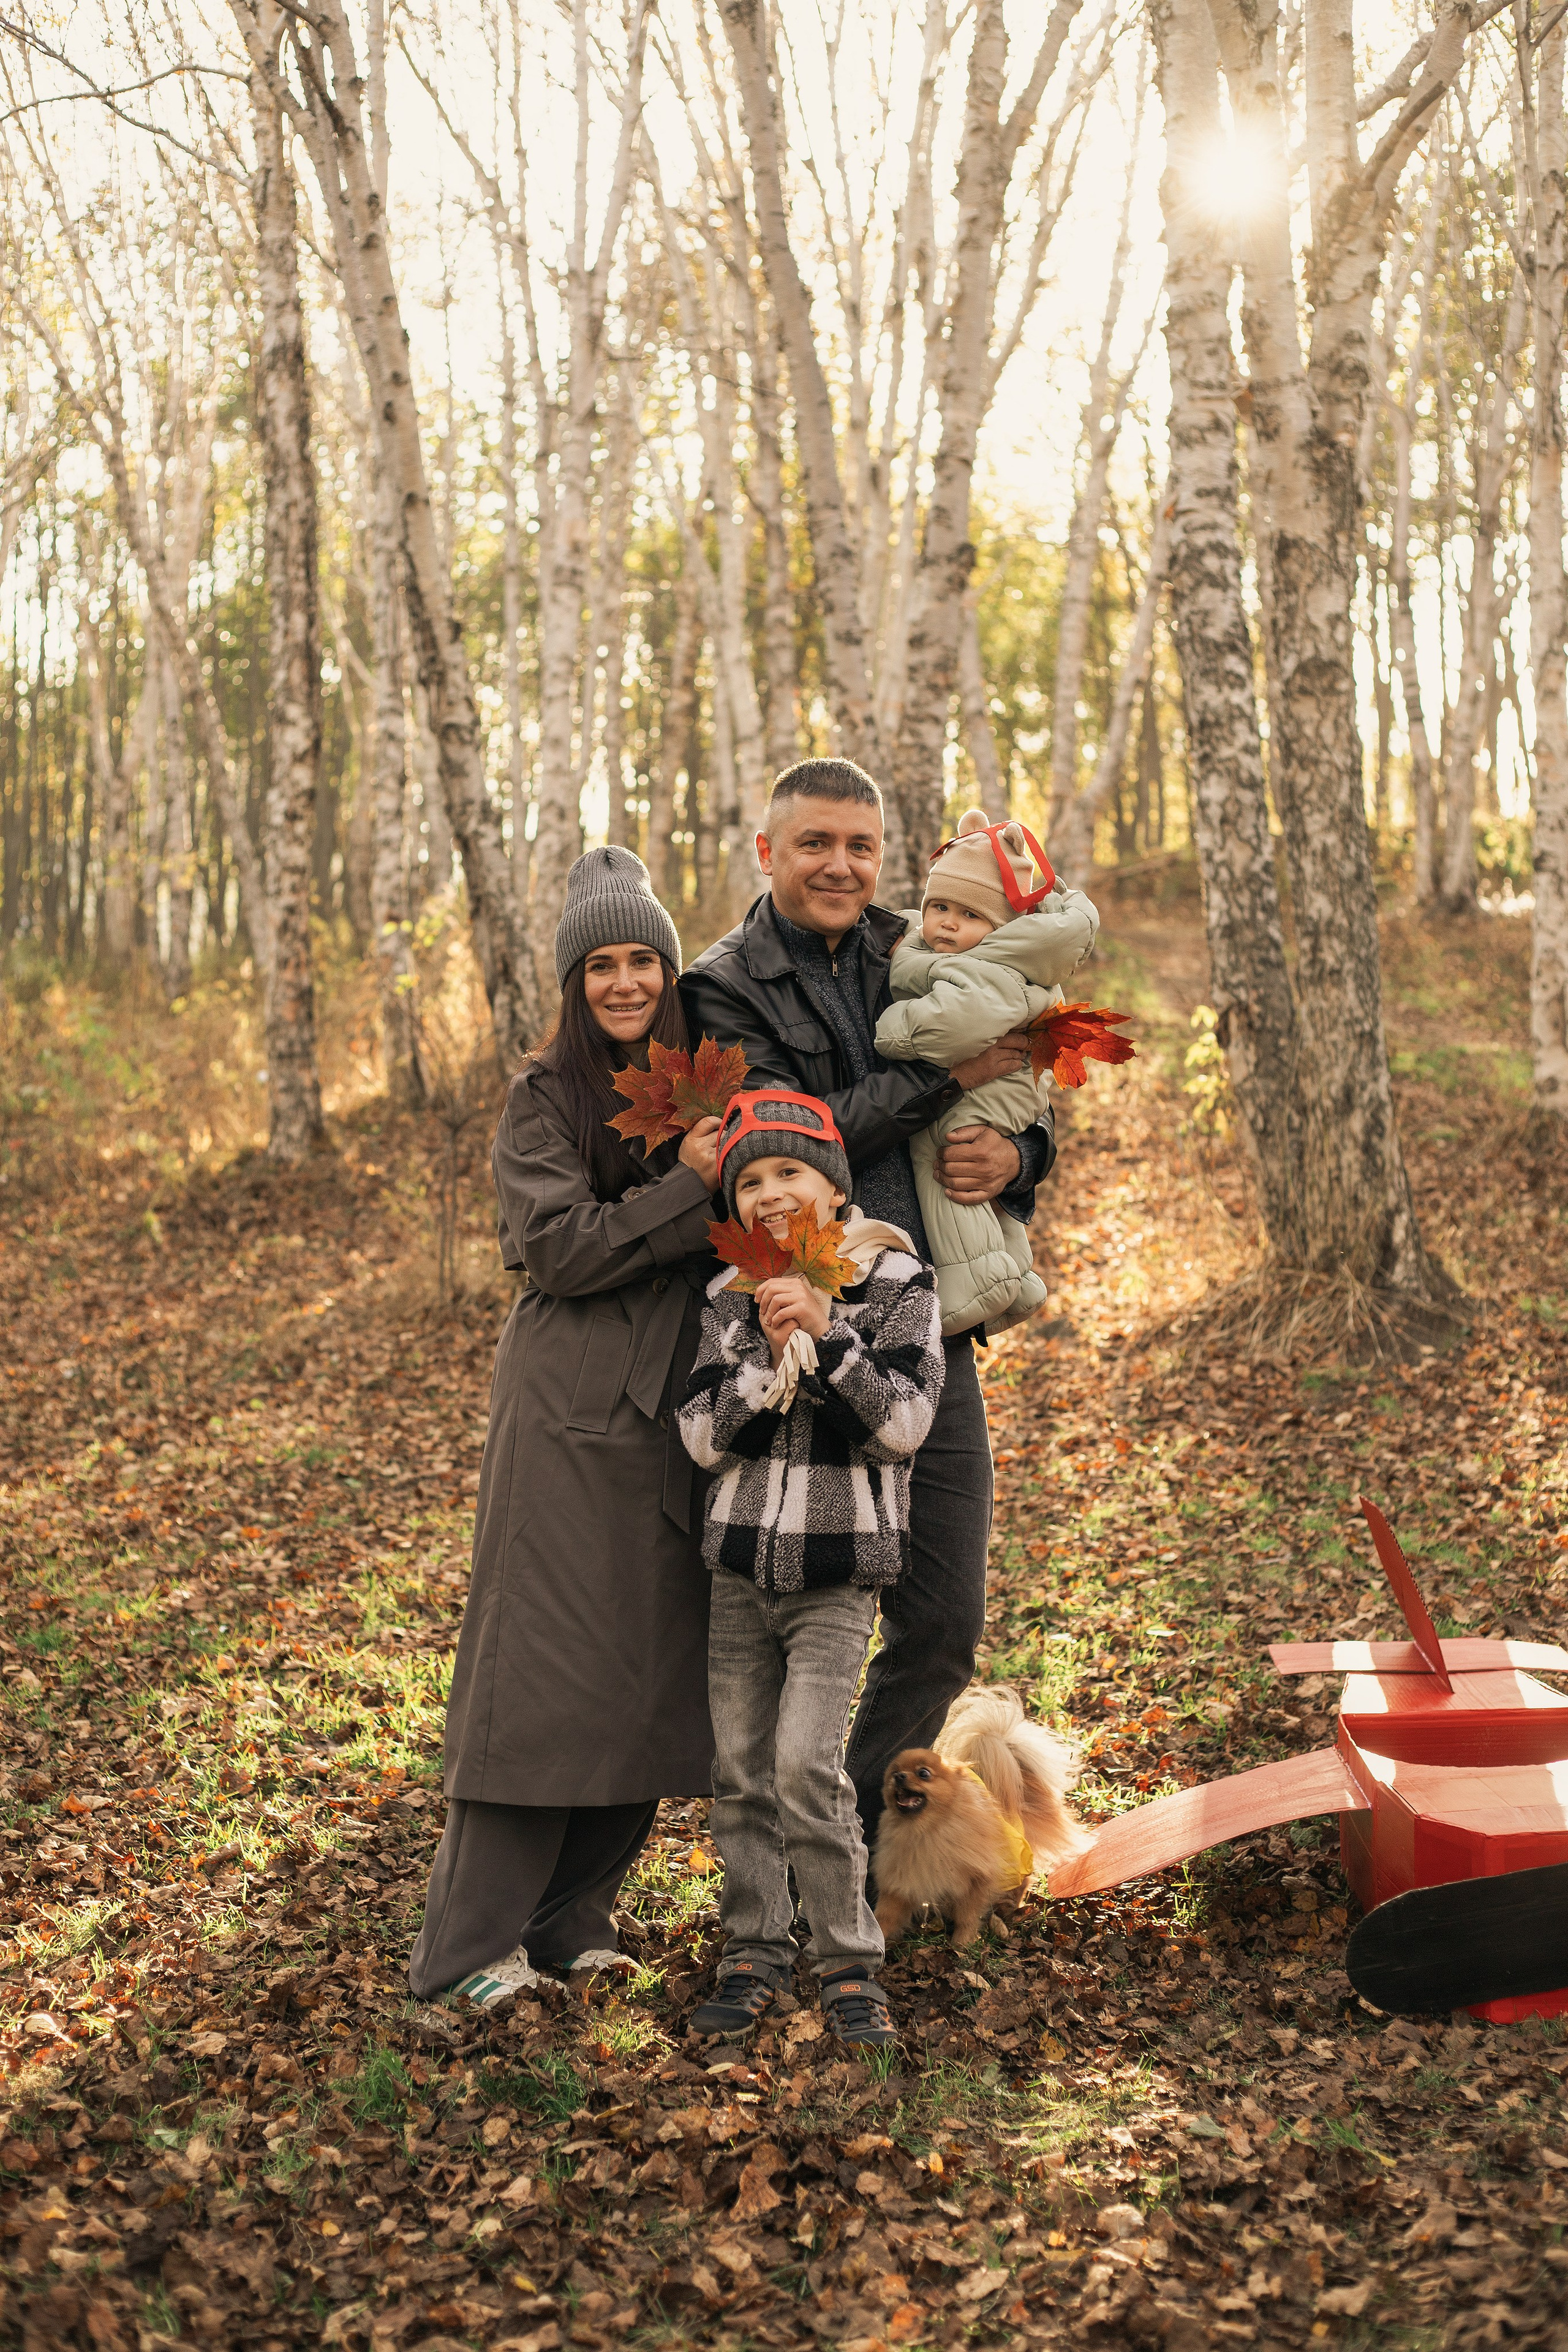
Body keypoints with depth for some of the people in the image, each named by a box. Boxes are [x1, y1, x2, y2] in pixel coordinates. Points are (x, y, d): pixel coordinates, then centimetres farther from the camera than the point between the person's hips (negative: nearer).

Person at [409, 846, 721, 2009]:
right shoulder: (546, 1095, -3)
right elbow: (559, 1248, -12)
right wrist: (686, 1191, -16)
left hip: (675, 1408, 5)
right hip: (570, 1409, -5)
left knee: (655, 1664, 6)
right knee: (543, 1661, -6)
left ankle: (572, 1913, 18)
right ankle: (474, 1943, 2)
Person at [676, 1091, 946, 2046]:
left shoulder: (896, 1283, -5)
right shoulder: (733, 1299, 6)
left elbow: (904, 1421, -14)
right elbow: (705, 1438, -1)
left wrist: (824, 1332, -21)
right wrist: (771, 1350, -14)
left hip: (840, 1570, -4)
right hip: (742, 1562, 4)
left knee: (806, 1764, -13)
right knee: (741, 1767, 8)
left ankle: (851, 1964, 2)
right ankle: (755, 1955, 21)